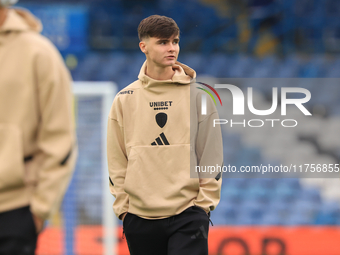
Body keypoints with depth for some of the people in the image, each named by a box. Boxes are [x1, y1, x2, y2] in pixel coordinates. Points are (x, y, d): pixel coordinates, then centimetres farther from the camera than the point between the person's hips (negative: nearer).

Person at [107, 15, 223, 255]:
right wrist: (122, 205, 1)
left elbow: (211, 154, 2)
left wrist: (205, 201, -3)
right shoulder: (124, 100, 6)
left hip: (188, 215, -2)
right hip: (139, 216, 2)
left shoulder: (197, 95, 2)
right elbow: (116, 160, 8)